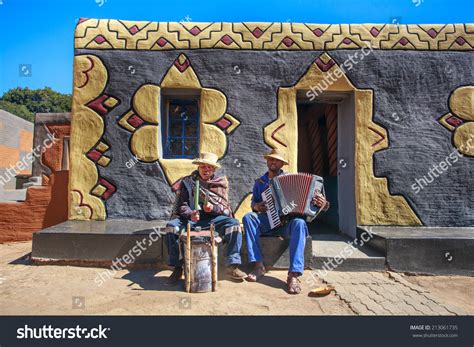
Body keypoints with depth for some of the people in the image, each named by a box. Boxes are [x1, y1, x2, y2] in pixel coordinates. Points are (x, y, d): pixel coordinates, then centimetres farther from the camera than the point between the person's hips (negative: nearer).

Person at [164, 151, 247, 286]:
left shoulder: (220, 183, 8)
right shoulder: (187, 182, 7)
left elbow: (226, 209, 2)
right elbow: (181, 205, 0)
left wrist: (213, 208, -21)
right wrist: (190, 214, -23)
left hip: (213, 219, 0)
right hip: (190, 218, 0)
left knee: (234, 224, -25)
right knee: (171, 226, -28)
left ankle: (232, 266, -17)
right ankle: (177, 268, -13)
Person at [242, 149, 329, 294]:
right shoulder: (259, 182, 13)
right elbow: (253, 202, 17)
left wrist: (322, 203, -24)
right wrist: (256, 206, -8)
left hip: (287, 223, -2)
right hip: (267, 223, 2)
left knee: (299, 223, -36)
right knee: (248, 218, -26)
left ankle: (293, 275, -39)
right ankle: (258, 266, -26)